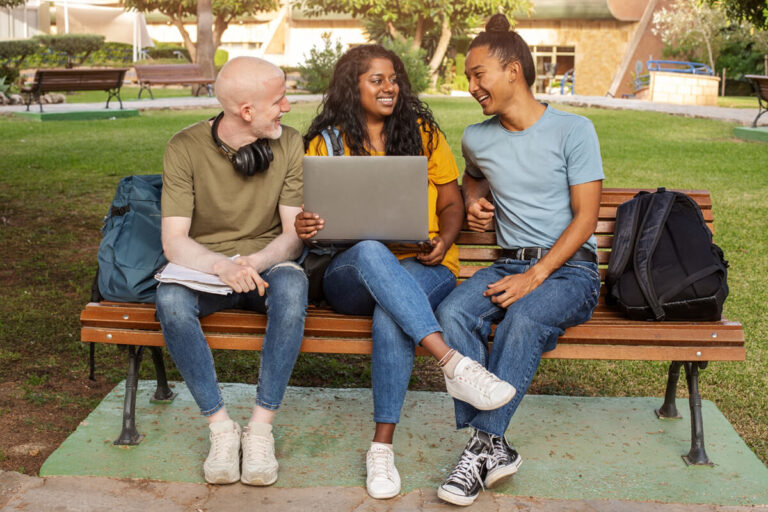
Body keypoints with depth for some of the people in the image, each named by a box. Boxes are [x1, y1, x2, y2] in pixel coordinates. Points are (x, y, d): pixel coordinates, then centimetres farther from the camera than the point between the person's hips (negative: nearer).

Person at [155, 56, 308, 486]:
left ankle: (262, 427, -25)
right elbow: (174, 241, -14)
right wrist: (221, 265, -34)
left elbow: (294, 234, -7)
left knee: (291, 286, -35)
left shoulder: (289, 144, -4)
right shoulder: (185, 148, -9)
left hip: (267, 265, 1)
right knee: (170, 297, -34)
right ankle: (221, 427, -21)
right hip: (204, 267, 0)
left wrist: (255, 262, -28)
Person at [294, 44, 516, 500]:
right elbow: (310, 215, 11)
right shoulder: (325, 144, 12)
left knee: (391, 310, -36)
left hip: (426, 269, 0)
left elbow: (452, 204, 14)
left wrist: (444, 240, -9)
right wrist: (304, 229, -14)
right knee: (370, 252, -38)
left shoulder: (423, 134, 13)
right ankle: (454, 364, -45)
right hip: (350, 274, 0)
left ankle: (383, 446, -30)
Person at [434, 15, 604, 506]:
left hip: (569, 268, -4)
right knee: (452, 313, -27)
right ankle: (496, 447, -26)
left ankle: (484, 443, -26)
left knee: (522, 318, -37)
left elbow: (586, 216, -8)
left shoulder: (573, 130, -3)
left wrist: (536, 276, -19)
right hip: (509, 263, 4)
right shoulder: (476, 139, 12)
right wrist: (473, 203, 12)